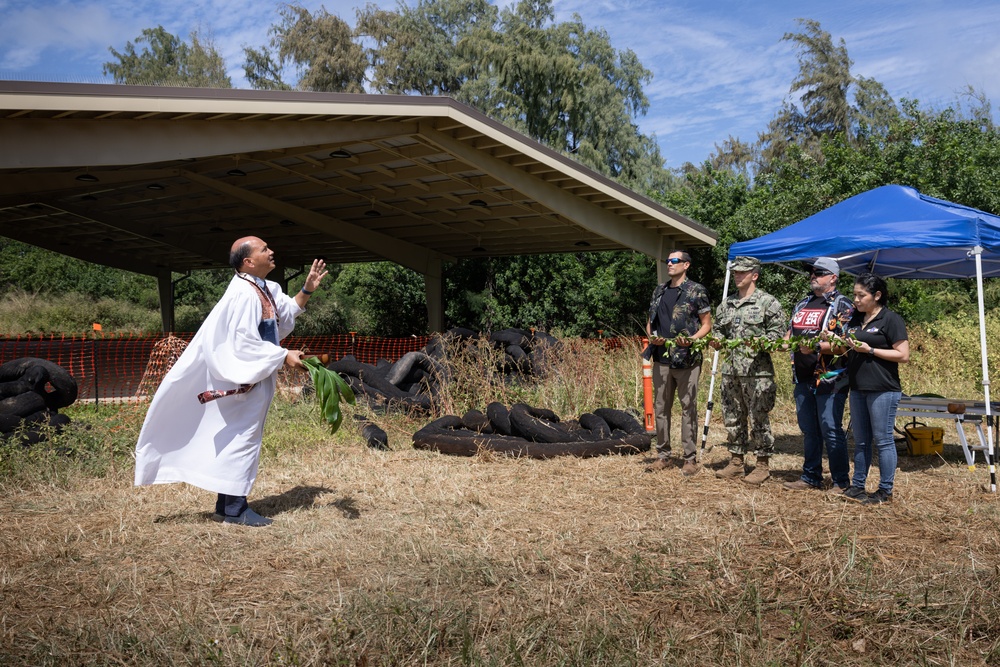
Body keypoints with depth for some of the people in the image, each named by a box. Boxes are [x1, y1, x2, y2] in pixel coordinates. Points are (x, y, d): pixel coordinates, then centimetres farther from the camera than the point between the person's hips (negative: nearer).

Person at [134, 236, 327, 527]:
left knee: (237, 439, 14)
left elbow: (287, 312, 21)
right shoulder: (244, 295, -22)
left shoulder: (265, 289, 8)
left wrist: (307, 289, 9)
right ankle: (235, 508, 8)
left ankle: (226, 505, 24)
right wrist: (283, 356, -21)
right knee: (243, 438, -2)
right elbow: (245, 343, -24)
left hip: (255, 377, 10)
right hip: (245, 379, -10)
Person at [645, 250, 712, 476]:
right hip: (662, 358, 5)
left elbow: (707, 324, -1)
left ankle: (690, 459, 6)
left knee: (688, 408, 0)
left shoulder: (696, 291, -1)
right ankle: (663, 455, 19)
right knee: (661, 408, 9)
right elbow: (649, 321, 19)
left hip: (687, 360, -5)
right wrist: (651, 336, -2)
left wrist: (692, 339, -18)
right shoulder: (659, 291, 15)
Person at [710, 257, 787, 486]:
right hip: (730, 370, 6)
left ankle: (763, 465, 9)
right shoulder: (727, 304, 17)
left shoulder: (767, 302, -2)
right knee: (732, 418, 11)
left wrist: (760, 342, -22)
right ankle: (736, 462, 22)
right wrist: (717, 341, 5)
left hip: (757, 372, -6)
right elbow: (717, 328, 26)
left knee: (759, 419, -2)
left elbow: (778, 331, -7)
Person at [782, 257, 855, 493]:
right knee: (809, 431, 13)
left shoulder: (842, 306, -5)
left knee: (831, 431, -3)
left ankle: (841, 481, 8)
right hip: (803, 379, 7)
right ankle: (811, 477, 23)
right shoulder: (802, 305, 17)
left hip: (830, 380, -7)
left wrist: (816, 346, -26)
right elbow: (790, 335, 22)